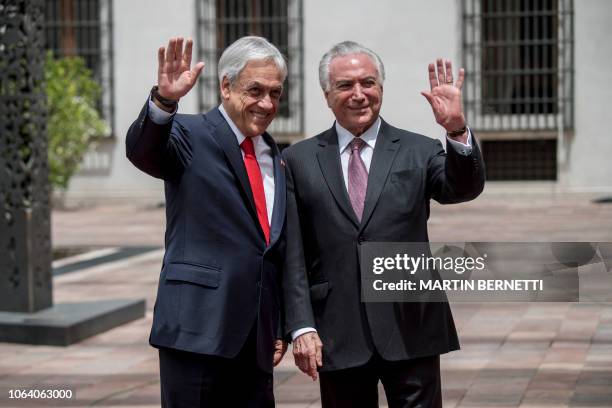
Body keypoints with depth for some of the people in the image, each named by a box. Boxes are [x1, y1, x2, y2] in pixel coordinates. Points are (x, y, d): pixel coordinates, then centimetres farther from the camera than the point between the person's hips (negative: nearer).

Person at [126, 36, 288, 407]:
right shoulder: (191, 136, -2)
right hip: (197, 331, -6)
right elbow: (142, 151, -24)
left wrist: (279, 328, 17)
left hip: (256, 339, 6)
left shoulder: (275, 157, 16)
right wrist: (164, 100, -42)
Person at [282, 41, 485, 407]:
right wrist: (302, 327, -5)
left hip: (410, 333, 0)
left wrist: (457, 129, -29)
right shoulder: (300, 161, 5)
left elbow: (465, 188, -12)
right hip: (338, 339, 0)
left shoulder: (419, 152, 6)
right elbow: (293, 256, 2)